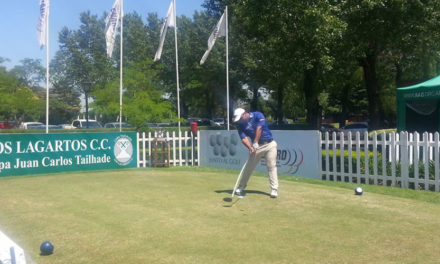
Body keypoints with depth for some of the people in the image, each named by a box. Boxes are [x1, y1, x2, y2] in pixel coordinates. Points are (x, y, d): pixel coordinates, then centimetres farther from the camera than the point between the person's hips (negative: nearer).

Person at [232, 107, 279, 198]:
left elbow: (259, 128, -19)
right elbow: (244, 138, -11)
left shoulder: (258, 115, -8)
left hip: (269, 144, -3)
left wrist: (255, 143, -25)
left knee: (272, 166, -8)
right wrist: (250, 147, -29)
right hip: (256, 146, 3)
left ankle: (274, 190, -5)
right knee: (248, 167, 2)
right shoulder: (240, 124, -1)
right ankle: (241, 187, 15)